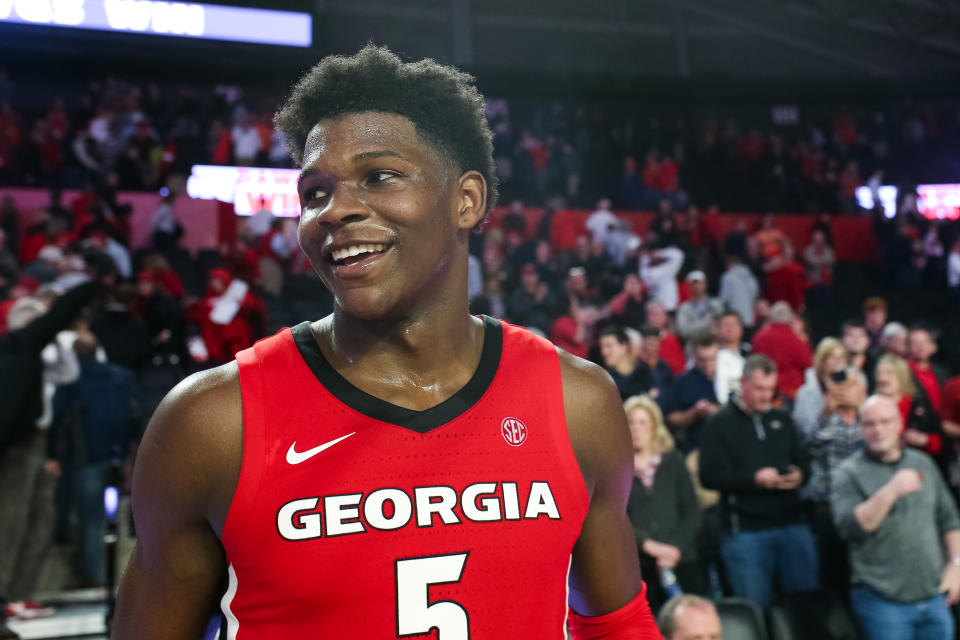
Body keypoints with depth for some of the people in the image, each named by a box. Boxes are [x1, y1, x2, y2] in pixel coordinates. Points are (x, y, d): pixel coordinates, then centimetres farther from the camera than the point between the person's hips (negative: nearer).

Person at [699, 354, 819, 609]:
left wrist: (800, 475, -5)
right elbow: (709, 475, -10)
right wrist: (754, 479, -19)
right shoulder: (720, 424, -1)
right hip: (745, 530, -4)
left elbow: (803, 461, 19)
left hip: (792, 523, 4)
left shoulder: (782, 420, 16)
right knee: (754, 607, 1)